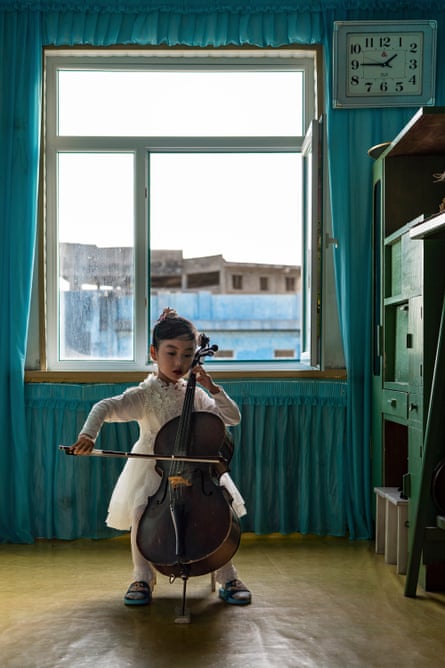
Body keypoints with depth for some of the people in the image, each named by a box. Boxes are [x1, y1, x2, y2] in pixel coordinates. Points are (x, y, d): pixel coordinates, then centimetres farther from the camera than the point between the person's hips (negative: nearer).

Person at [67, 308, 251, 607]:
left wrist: (212, 388, -8)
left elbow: (233, 417, 6)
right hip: (152, 469, -2)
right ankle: (143, 579, -7)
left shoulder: (195, 394, 5)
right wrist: (88, 435, -39)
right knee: (140, 509, -29)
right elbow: (105, 408, -20)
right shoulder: (144, 394, -7)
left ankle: (228, 578, -4)